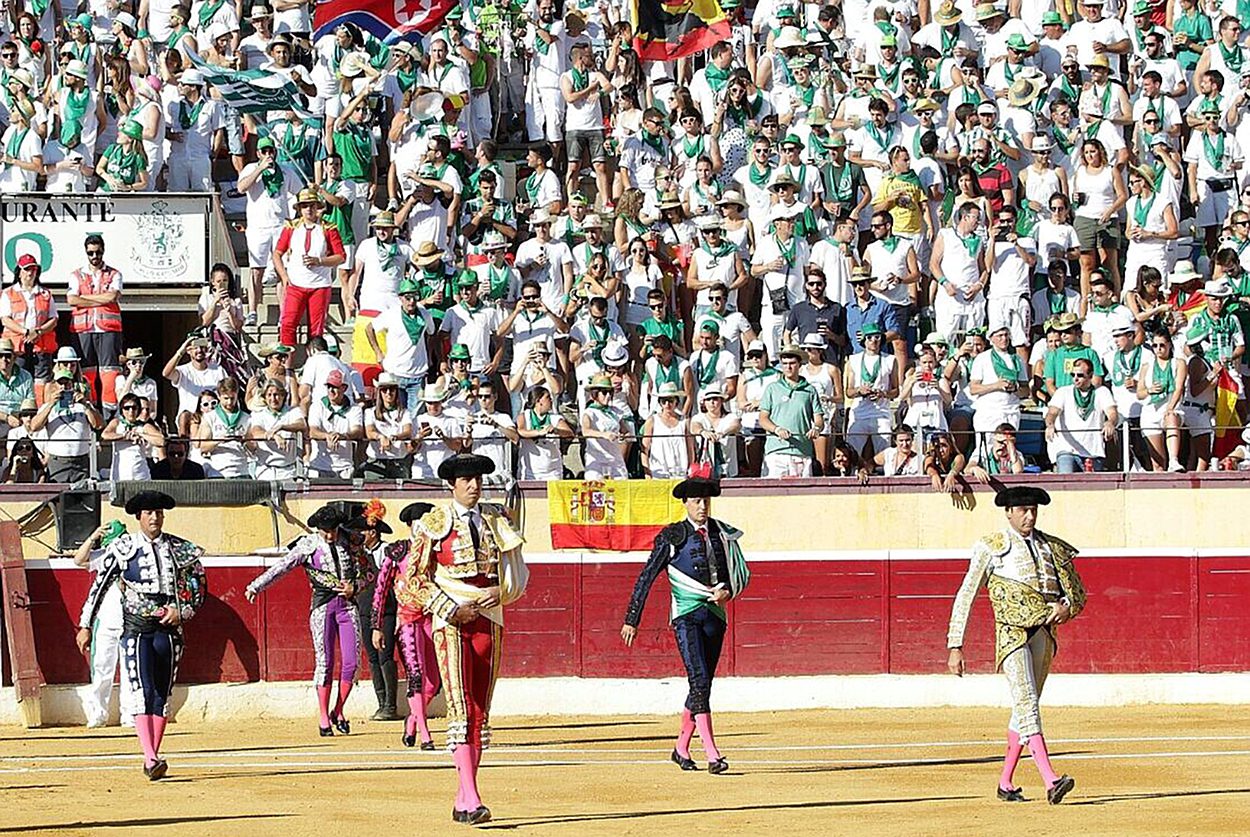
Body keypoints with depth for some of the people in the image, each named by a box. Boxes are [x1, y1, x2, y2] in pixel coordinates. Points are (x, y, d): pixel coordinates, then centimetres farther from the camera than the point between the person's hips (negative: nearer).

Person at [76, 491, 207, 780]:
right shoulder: (122, 548, 2)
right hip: (136, 628, -3)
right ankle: (151, 758, -27)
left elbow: (199, 586, 15)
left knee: (162, 695, 5)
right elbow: (99, 586, 4)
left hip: (169, 629, 3)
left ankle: (152, 761, 12)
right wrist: (85, 626, 1)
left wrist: (182, 612, -2)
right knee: (142, 692, -16)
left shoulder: (181, 550, 8)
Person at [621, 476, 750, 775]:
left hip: (715, 615, 5)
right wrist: (632, 620, -2)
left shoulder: (723, 534, 10)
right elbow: (646, 578, 1)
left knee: (702, 685, 10)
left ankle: (681, 749, 26)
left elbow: (742, 574, 19)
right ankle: (712, 755, -24)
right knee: (699, 681, -17)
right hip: (687, 615, -5)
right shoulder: (673, 537, -2)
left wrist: (728, 591, -4)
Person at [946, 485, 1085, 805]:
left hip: (1043, 632, 5)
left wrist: (1066, 606, -4)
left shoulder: (1052, 548, 14)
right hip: (1011, 632, -5)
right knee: (1026, 701, -18)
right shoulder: (992, 548, 1)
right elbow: (965, 598, 1)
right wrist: (955, 647, -5)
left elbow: (1078, 594, 22)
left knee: (1024, 707, 10)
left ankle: (1005, 783, 22)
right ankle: (1050, 781, -31)